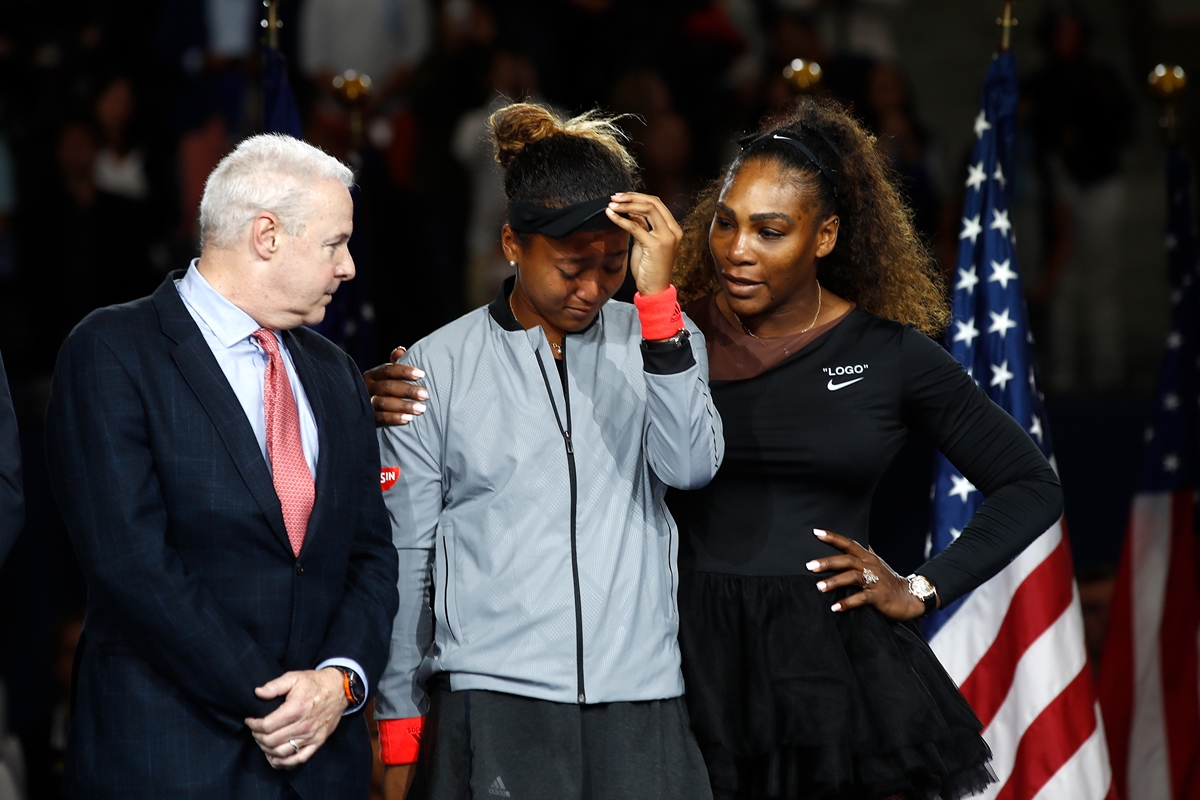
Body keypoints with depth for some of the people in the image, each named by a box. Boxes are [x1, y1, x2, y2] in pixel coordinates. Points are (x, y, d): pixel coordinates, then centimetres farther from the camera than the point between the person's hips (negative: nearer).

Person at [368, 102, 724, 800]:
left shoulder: (659, 343, 9)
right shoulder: (439, 368, 5)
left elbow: (692, 467, -9)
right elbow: (406, 555, 8)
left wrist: (657, 298, -13)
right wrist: (399, 728, 7)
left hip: (641, 697, 1)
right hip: (493, 698, -1)